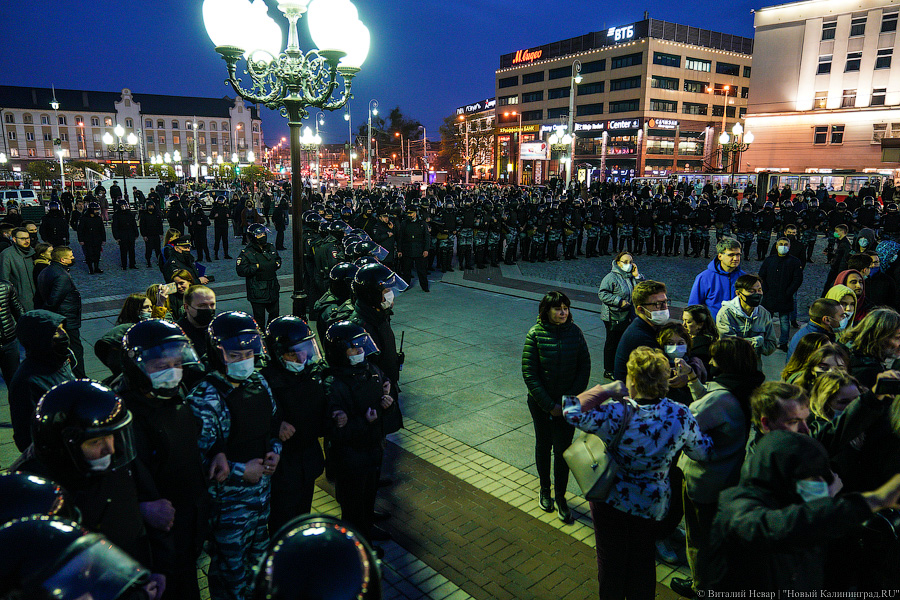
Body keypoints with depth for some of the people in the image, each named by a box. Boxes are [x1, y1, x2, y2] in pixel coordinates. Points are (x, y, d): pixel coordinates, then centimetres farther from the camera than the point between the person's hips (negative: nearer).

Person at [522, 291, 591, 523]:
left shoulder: (574, 332, -7)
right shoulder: (535, 335, -13)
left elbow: (585, 367, -1)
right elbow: (529, 374, -12)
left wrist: (571, 399, -8)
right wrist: (550, 405, -14)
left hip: (568, 403, 1)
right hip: (541, 403, -1)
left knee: (563, 449, 3)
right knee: (543, 445, 16)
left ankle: (560, 496, 20)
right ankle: (545, 489, 37)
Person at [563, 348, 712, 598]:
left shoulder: (616, 414, -32)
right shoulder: (681, 415, -21)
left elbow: (572, 411, -24)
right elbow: (704, 451, -5)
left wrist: (605, 390, -18)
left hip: (609, 499, -2)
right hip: (652, 504, 2)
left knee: (611, 559, 22)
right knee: (642, 560, 27)